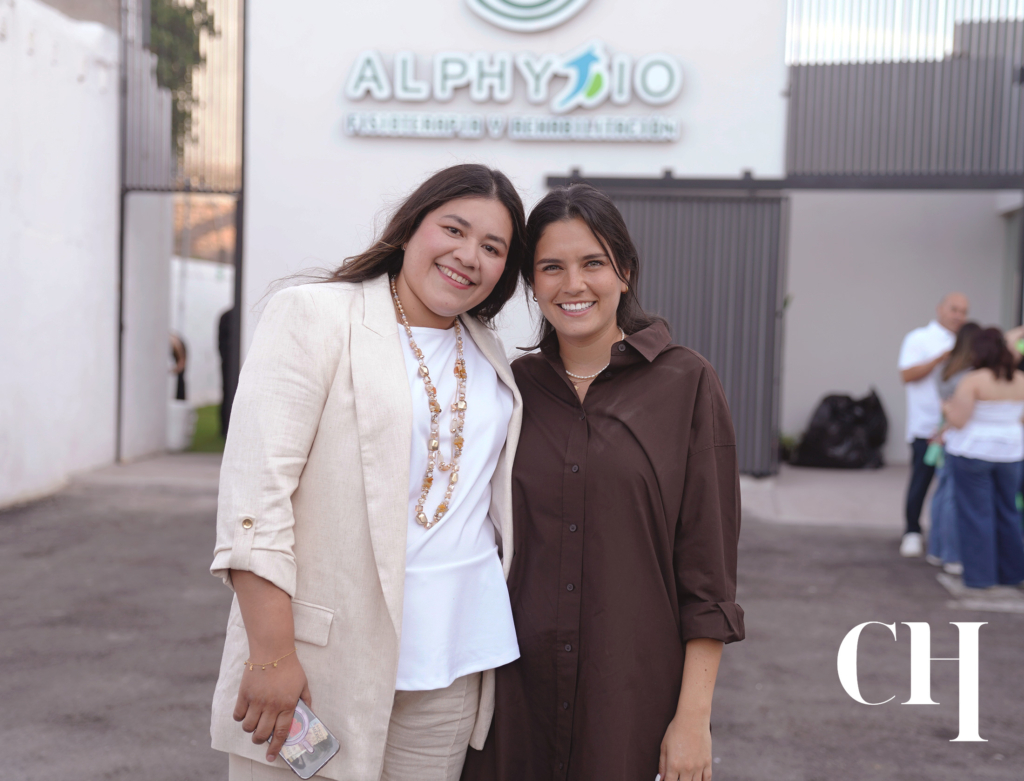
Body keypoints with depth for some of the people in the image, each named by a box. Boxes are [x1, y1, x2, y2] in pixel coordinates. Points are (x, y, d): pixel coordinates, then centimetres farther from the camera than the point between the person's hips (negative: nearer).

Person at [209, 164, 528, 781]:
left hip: (452, 662, 5)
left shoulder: (488, 354, 13)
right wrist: (271, 655, -19)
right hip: (324, 660, -5)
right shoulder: (314, 315, -6)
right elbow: (256, 487, -14)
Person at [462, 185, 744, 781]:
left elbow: (708, 572, -7)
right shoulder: (513, 388, 4)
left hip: (636, 690, -2)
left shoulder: (686, 384, -5)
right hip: (518, 686, 3)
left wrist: (694, 716, -10)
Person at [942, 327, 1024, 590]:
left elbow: (958, 421, -18)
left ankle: (979, 575, 6)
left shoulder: (973, 381, -16)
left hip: (973, 453, -5)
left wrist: (947, 408, 2)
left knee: (976, 515, 2)